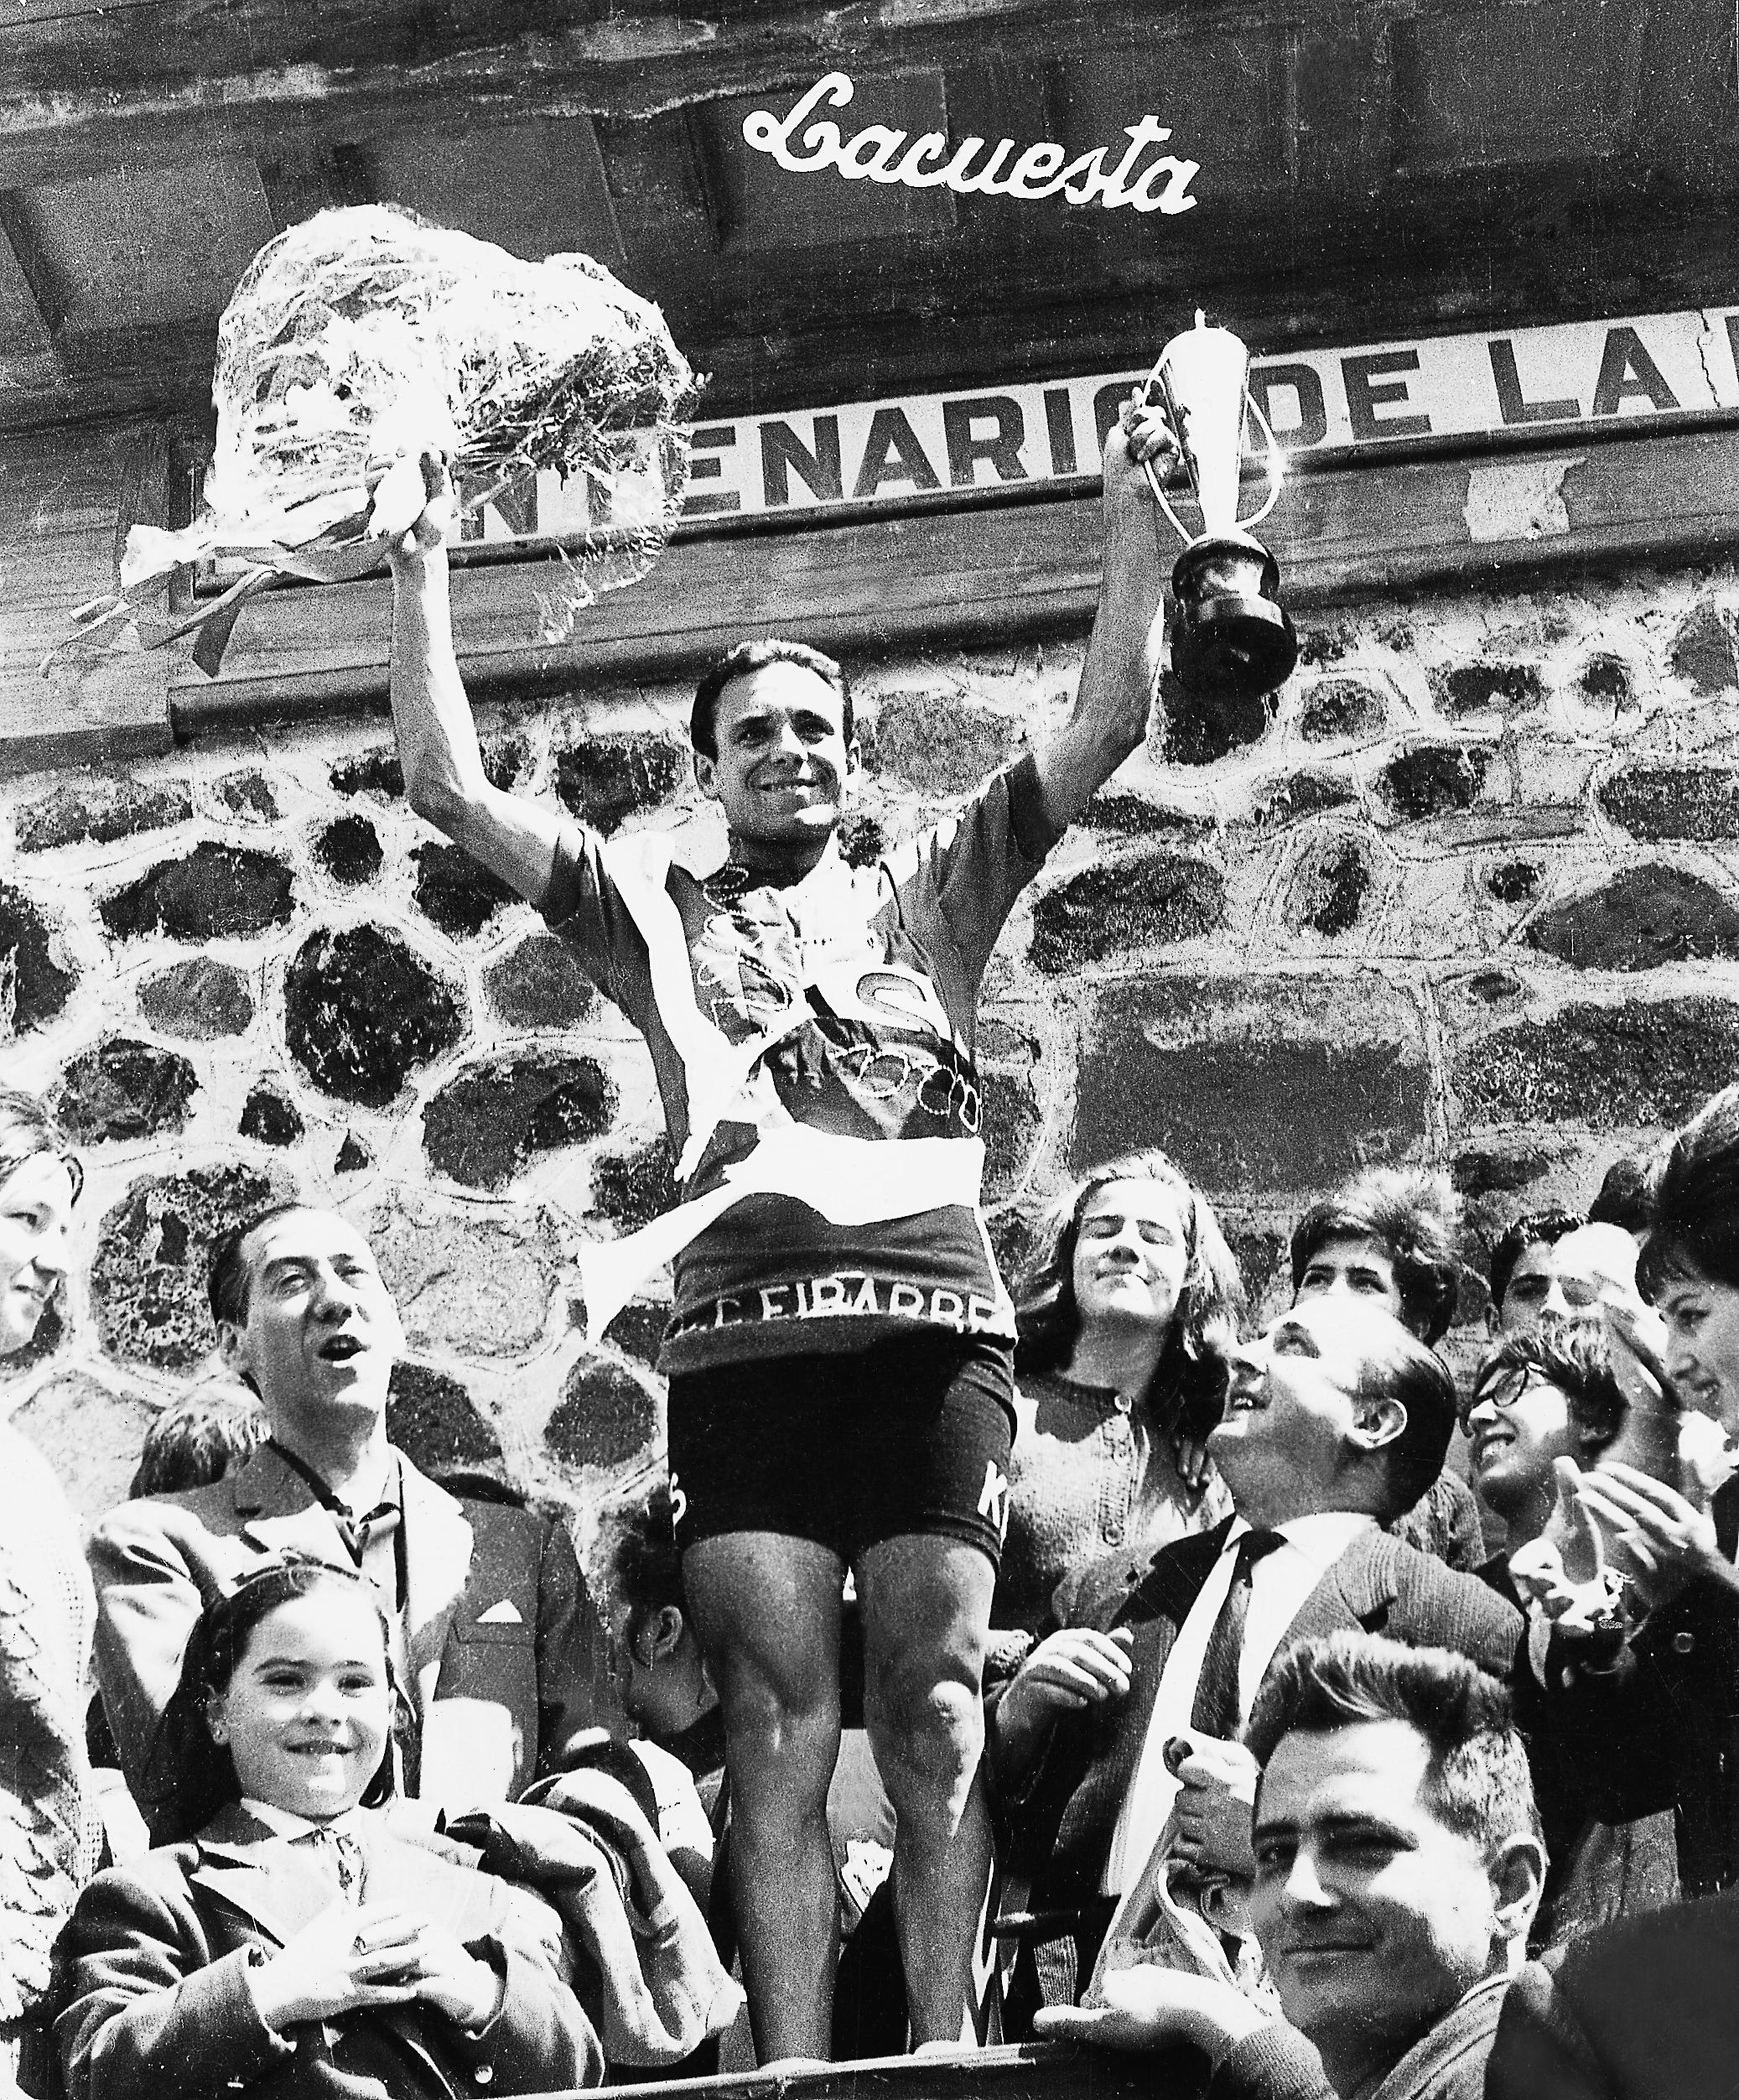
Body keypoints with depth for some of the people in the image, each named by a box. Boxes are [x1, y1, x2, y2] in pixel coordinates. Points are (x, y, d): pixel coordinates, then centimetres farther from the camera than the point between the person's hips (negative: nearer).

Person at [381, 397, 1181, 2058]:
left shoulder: (930, 896, 20)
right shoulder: (656, 910, 19)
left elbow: (1107, 724, 14)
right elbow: (447, 786, 12)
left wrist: (1132, 515, 7)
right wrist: (424, 568, 10)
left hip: (932, 1327, 0)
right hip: (743, 1343, 0)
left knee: (936, 1722, -4)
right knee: (778, 1737, -4)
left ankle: (948, 2060, -4)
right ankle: (791, 2078, -6)